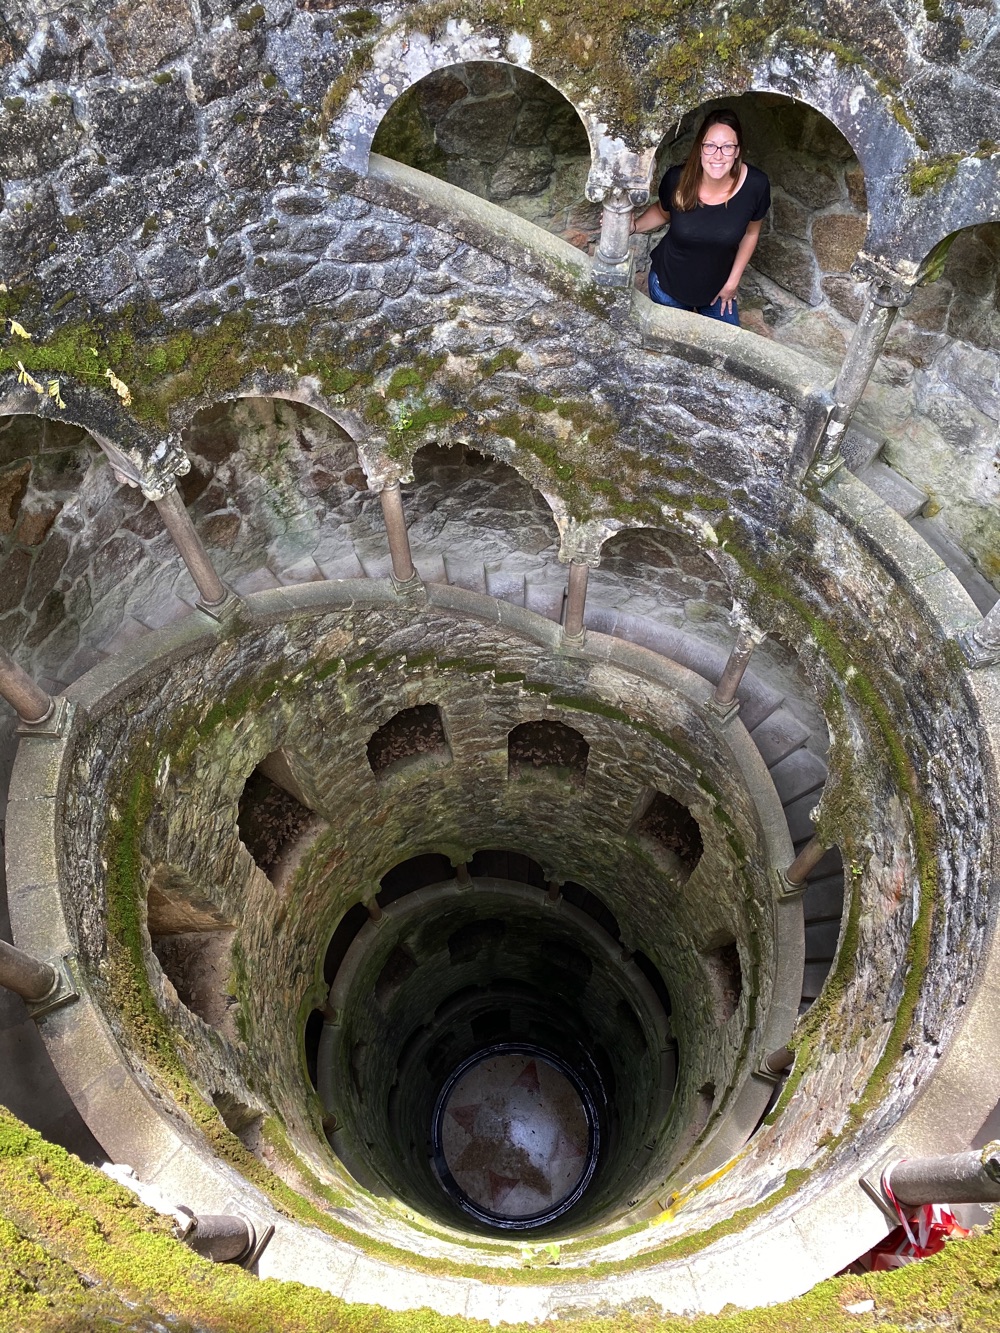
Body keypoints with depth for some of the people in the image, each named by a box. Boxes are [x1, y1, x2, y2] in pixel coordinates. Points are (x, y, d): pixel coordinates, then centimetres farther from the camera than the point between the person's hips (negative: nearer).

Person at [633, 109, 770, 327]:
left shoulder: (756, 185, -23)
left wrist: (733, 281, -2)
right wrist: (634, 225, -19)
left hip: (717, 289, 1)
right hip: (668, 285, -1)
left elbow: (751, 232, -4)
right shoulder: (676, 180, -24)